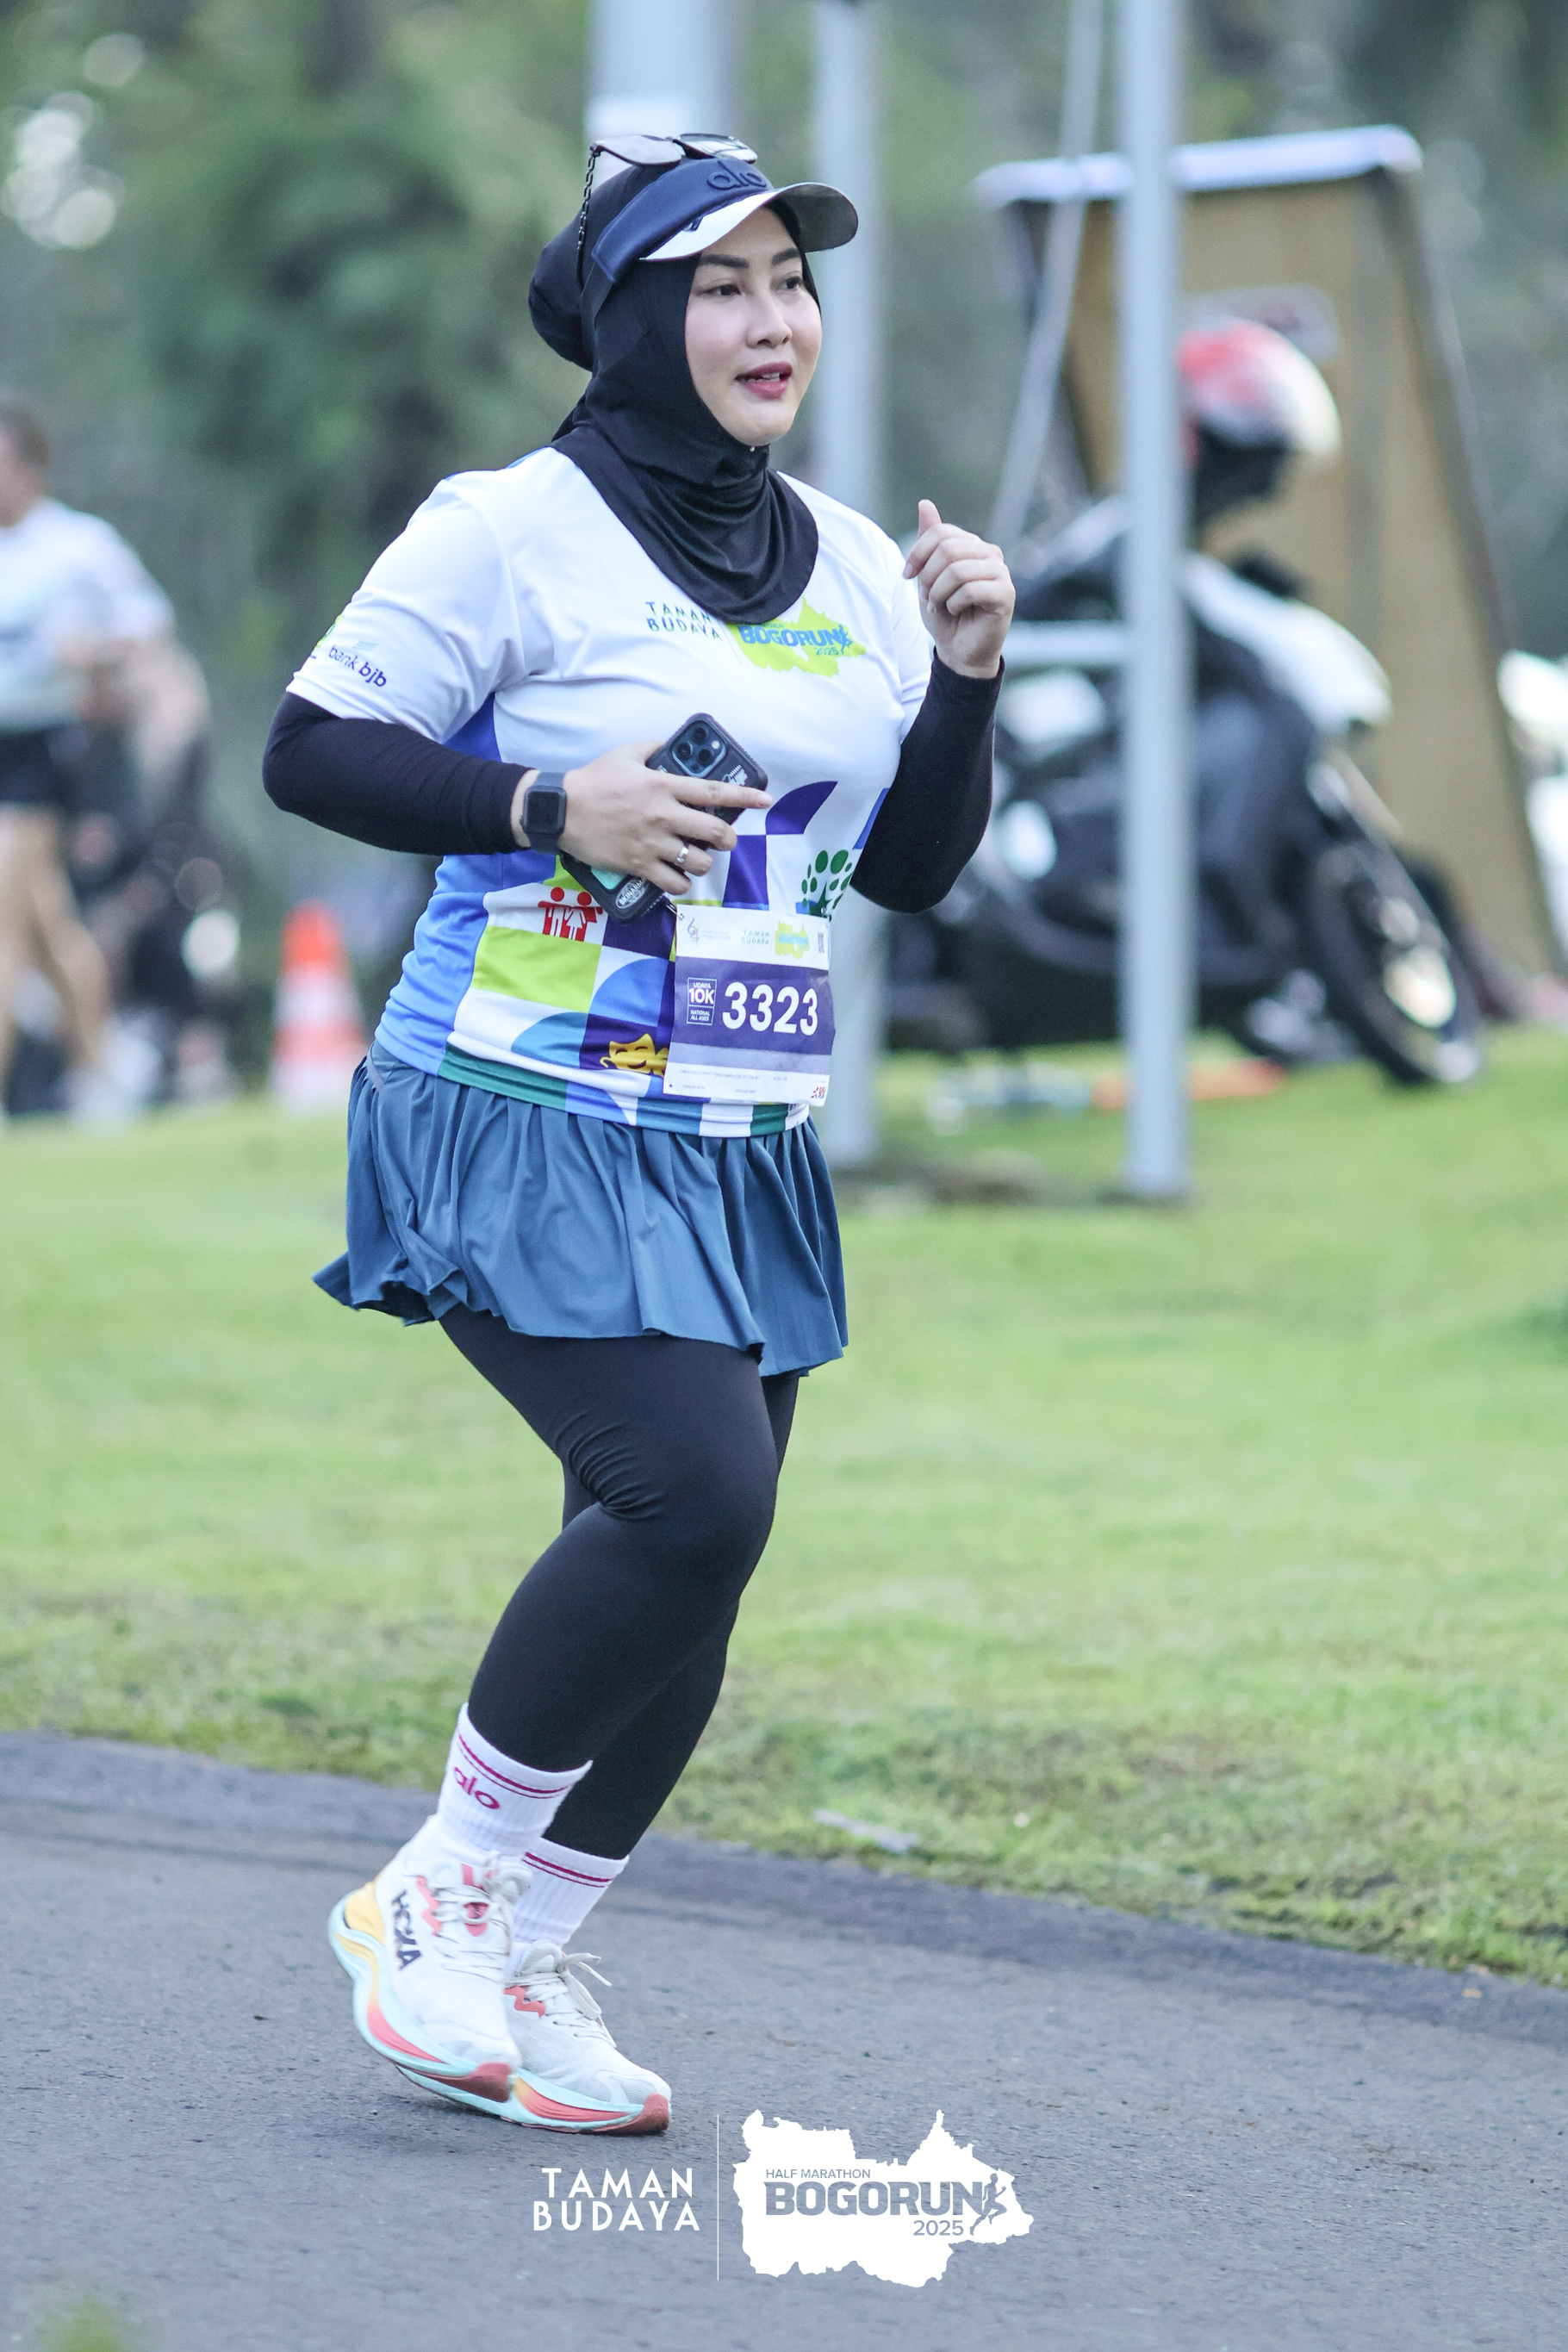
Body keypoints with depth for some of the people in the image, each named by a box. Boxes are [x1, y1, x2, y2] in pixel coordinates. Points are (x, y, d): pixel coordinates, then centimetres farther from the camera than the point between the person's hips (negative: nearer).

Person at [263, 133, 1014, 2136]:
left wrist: (963, 680, -1)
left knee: (692, 1559, 3)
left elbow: (914, 869, 16)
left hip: (745, 1149, 7)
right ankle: (441, 1888, -4)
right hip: (532, 1126, -7)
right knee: (692, 1486, -22)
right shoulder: (511, 534, -7)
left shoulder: (853, 568, 12)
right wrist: (553, 805, -17)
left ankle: (518, 1970, 18)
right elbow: (310, 751, -6)